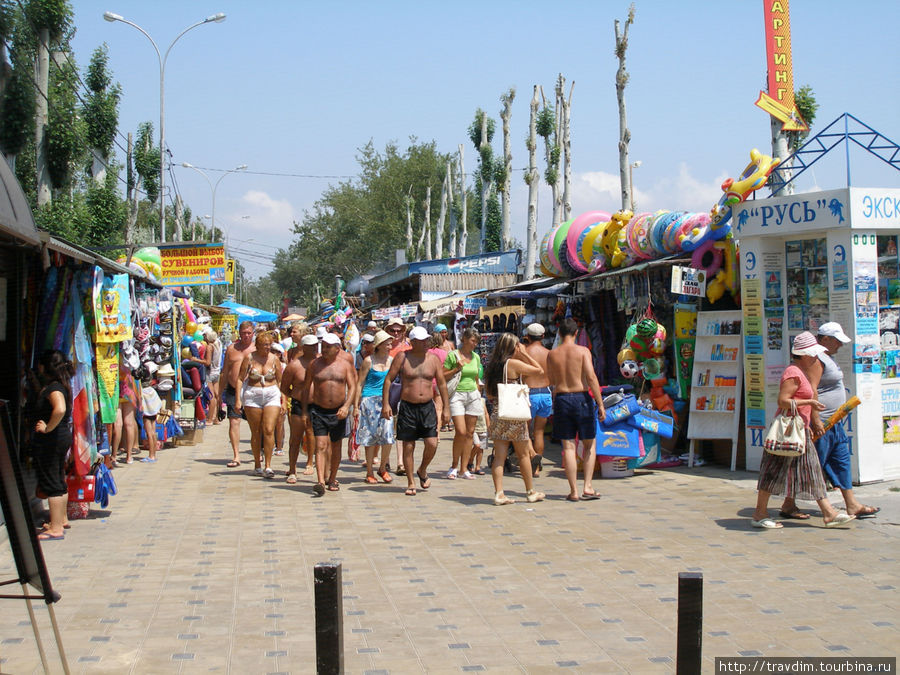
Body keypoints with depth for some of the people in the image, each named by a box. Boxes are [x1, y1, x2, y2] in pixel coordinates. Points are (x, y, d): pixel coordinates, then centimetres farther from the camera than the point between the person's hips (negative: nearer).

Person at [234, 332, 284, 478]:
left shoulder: (274, 359, 4)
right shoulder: (249, 358, -1)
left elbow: (280, 381, 9)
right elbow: (240, 378, 2)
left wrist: (283, 400, 4)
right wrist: (238, 399, -4)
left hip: (272, 396, 0)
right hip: (252, 396, 0)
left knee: (269, 430, -11)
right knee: (256, 432, 5)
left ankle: (268, 466, -8)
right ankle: (257, 465, 17)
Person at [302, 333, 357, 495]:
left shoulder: (345, 365, 2)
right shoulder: (315, 364, 1)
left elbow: (352, 387, -1)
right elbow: (306, 387, 8)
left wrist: (346, 406, -17)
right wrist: (305, 410, 3)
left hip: (338, 412, 1)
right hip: (318, 411, -1)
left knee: (335, 447, 12)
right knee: (321, 446, -12)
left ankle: (332, 479, 27)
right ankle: (321, 481, -21)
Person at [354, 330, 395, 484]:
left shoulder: (391, 360, 7)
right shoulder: (369, 360, -5)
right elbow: (360, 383, -2)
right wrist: (356, 405, -6)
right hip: (369, 400, -3)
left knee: (388, 435, -7)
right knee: (371, 437, 1)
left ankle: (383, 468, 12)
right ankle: (369, 472, 10)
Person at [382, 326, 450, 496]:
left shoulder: (433, 359, 5)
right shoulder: (402, 357, -2)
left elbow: (442, 384, 10)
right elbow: (388, 379, -1)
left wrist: (446, 408, 6)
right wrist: (385, 404, -7)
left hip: (427, 407, 2)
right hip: (407, 407, -2)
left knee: (432, 444, -8)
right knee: (408, 446, 1)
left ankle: (422, 471, 20)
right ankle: (411, 483, 13)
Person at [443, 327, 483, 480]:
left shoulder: (476, 357, 13)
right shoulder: (452, 355, -3)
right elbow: (442, 377, -3)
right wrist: (457, 369, -15)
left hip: (473, 395, 5)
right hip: (457, 395, -5)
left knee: (469, 433, 2)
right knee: (461, 432, -13)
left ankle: (464, 468, 7)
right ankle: (454, 466, 4)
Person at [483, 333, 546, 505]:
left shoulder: (492, 366, 8)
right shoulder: (514, 363, -11)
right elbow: (540, 370, -5)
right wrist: (525, 354, 1)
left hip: (497, 414, 5)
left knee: (499, 456, 2)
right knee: (523, 455, 8)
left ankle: (499, 493, -4)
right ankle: (531, 492, 19)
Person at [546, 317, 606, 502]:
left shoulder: (552, 354, 5)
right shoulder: (582, 351, -4)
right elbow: (591, 378, -12)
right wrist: (600, 404, -10)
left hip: (561, 399, 2)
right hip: (581, 398, -2)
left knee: (568, 447, 4)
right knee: (589, 444, 12)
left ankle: (574, 491, 3)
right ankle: (588, 486, 4)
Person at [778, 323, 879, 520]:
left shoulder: (826, 358, 17)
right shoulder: (816, 359, -15)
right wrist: (816, 420, -27)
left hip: (833, 423, 11)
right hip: (820, 423, -11)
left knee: (842, 462, 11)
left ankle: (852, 505, 16)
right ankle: (788, 505, 3)